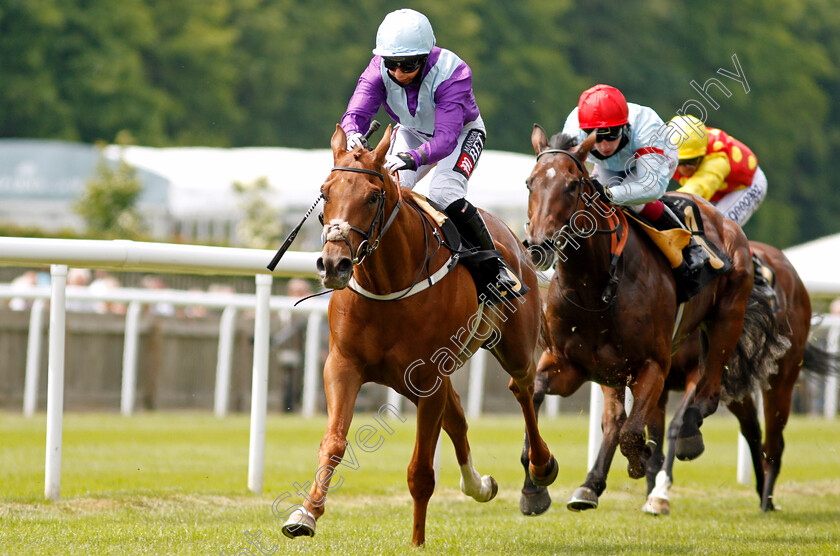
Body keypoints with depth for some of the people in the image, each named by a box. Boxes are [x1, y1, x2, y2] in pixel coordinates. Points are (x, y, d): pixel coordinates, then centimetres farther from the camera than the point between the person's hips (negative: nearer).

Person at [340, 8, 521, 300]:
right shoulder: (380, 70, -26)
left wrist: (412, 158, -66)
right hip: (412, 132, 4)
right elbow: (356, 112, -36)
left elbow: (446, 138, -47)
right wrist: (353, 134, -61)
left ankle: (494, 262, -11)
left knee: (444, 194, -27)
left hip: (462, 133, -4)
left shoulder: (451, 73, -38)